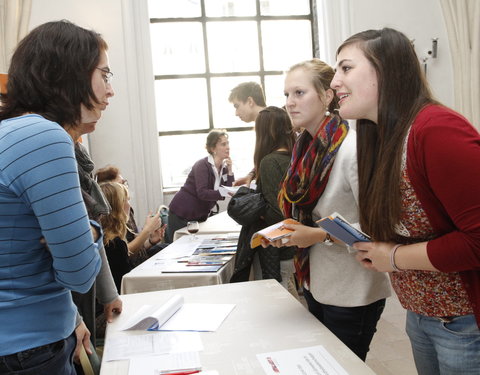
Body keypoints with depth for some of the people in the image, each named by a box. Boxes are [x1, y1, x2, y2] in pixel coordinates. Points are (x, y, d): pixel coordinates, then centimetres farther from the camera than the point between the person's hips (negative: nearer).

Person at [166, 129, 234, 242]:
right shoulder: (202, 166, -19)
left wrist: (229, 170, -13)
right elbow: (202, 193, -32)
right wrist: (225, 192, -40)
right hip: (181, 214, -7)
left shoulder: (224, 166, 3)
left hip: (200, 215, 7)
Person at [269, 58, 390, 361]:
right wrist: (289, 233, 0)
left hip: (352, 293, -8)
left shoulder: (351, 148, -21)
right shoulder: (308, 147, 5)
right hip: (316, 284, 8)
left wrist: (322, 236, -25)